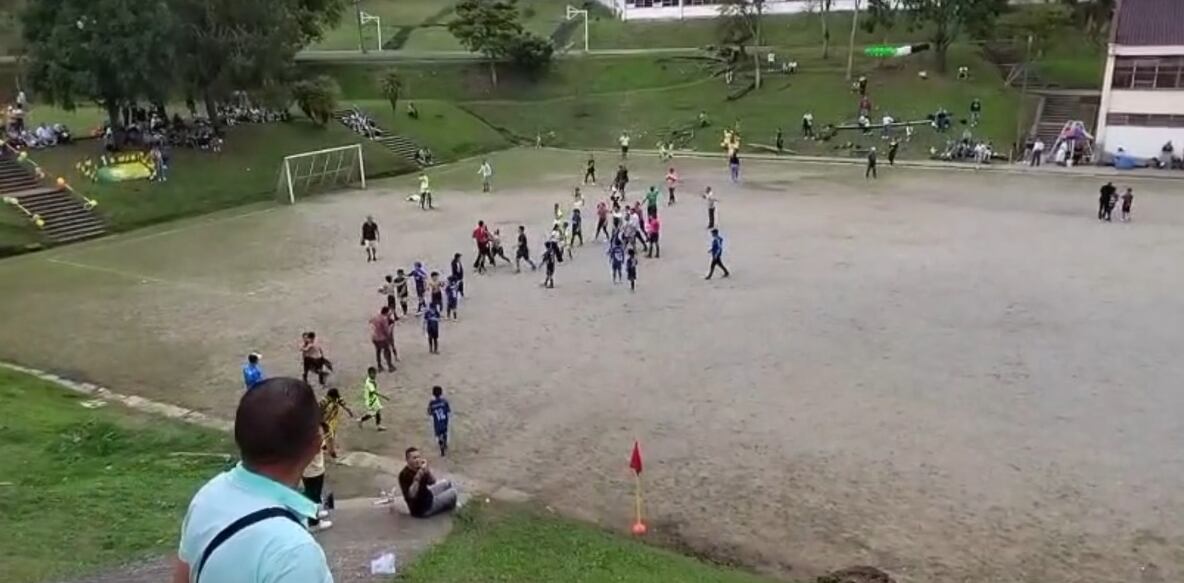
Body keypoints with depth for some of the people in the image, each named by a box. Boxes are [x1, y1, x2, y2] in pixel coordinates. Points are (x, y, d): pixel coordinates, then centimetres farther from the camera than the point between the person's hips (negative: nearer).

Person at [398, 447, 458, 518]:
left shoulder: (419, 468, -4)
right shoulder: (404, 474, -28)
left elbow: (433, 482, -5)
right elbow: (412, 495, -39)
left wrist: (426, 470, -23)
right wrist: (418, 475, -42)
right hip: (421, 508, -9)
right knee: (453, 492, -2)